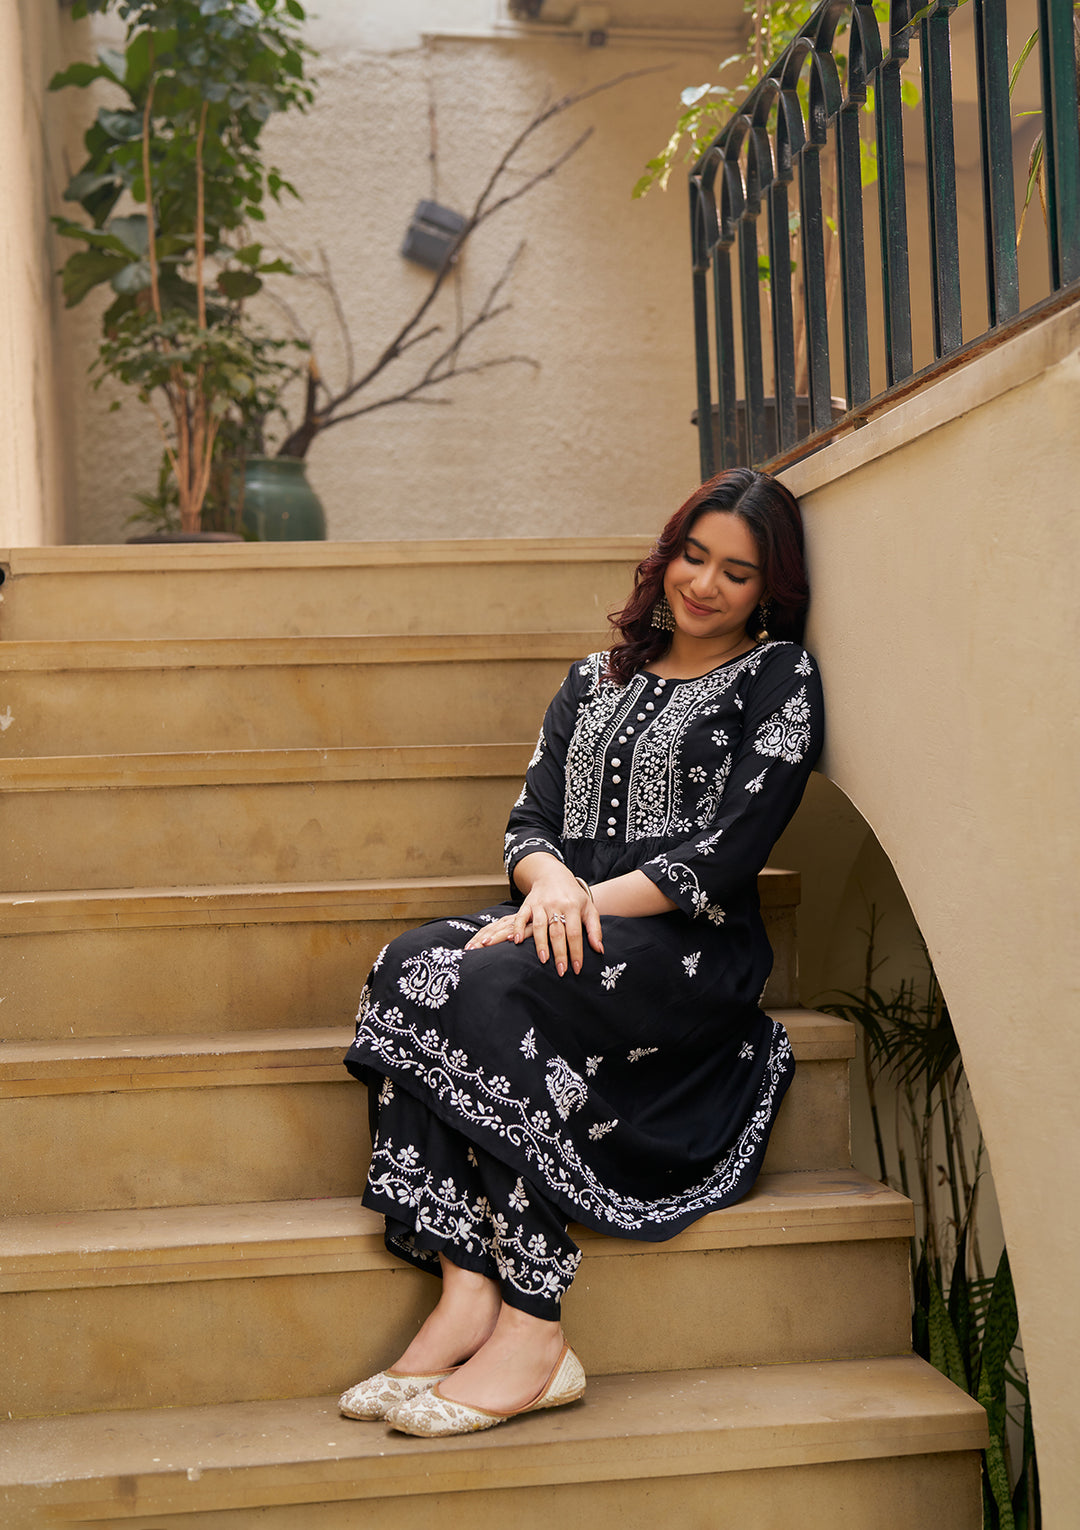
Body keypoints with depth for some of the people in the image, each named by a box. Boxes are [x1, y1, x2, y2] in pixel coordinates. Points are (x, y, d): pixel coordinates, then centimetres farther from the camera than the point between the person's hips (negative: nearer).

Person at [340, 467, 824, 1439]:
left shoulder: (779, 677, 5)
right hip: (571, 923, 6)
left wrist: (588, 901, -16)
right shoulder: (598, 679, 21)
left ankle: (533, 1337, -30)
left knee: (483, 987, -32)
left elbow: (725, 855, -7)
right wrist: (550, 880, -12)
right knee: (410, 965, -26)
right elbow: (529, 821, 13)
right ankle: (466, 1295, -32)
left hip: (694, 951, -5)